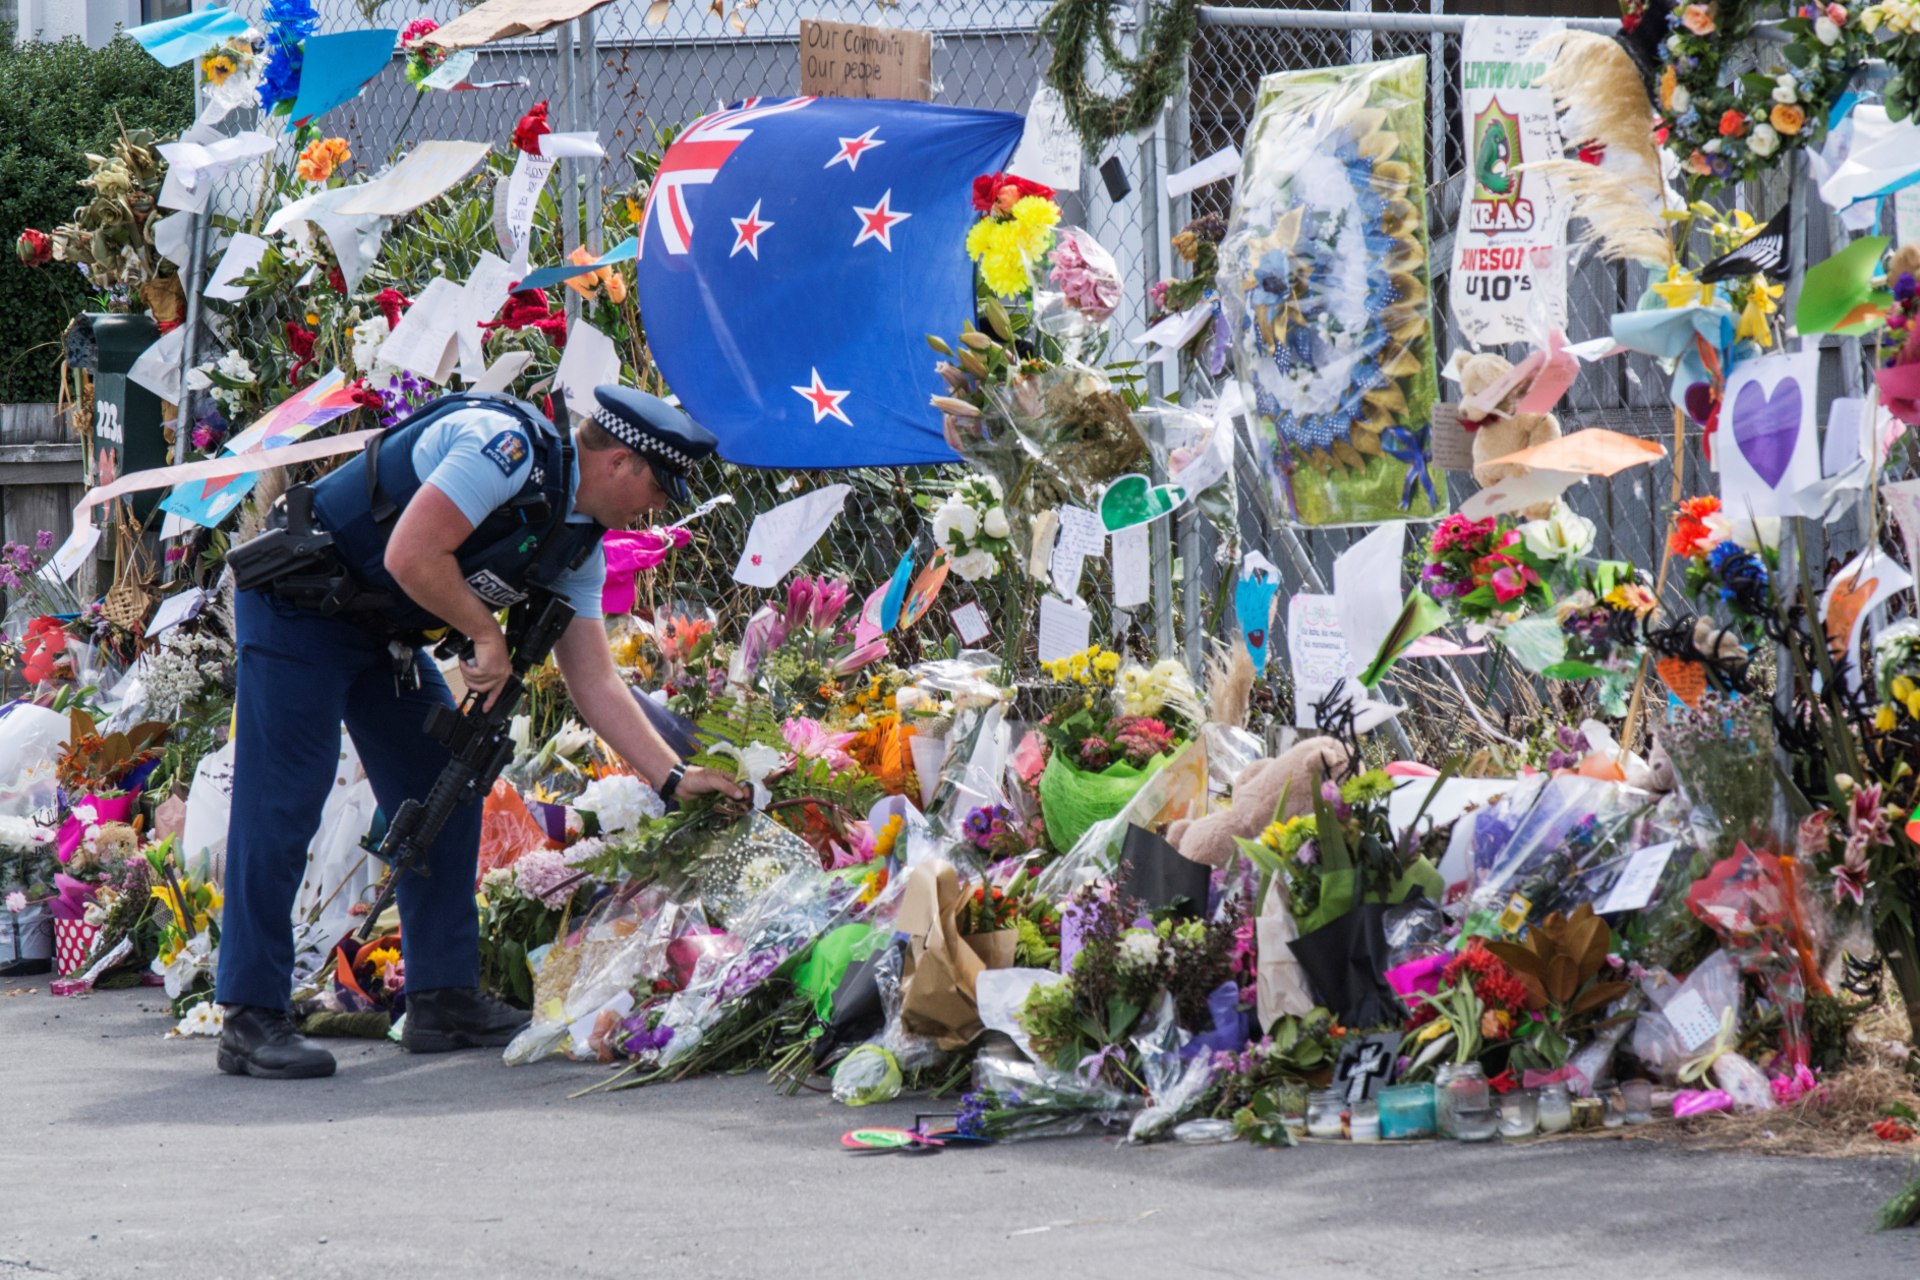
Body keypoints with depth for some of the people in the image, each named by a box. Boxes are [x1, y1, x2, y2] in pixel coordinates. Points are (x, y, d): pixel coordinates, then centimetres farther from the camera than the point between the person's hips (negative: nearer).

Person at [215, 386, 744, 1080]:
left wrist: (674, 778, 0)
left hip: (381, 632, 10)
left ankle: (444, 999, 13)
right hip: (298, 607, -10)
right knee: (283, 801, -12)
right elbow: (411, 557, -30)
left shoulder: (577, 546, 5)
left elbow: (594, 681, 7)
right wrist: (488, 636, -16)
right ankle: (250, 1019, -11)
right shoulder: (509, 449, -24)